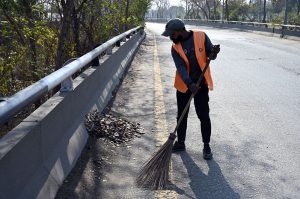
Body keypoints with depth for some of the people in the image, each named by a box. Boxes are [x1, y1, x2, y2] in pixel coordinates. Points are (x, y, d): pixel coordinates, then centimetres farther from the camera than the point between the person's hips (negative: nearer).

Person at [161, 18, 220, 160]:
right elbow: (181, 68, -18)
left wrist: (214, 52, -25)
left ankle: (206, 146, 16)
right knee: (181, 115, 12)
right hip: (184, 85, 2)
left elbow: (210, 56, 0)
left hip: (201, 84, -2)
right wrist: (190, 84, -33)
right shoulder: (175, 47, -5)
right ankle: (180, 143, 29)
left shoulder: (201, 36, -8)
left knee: (204, 116, 1)